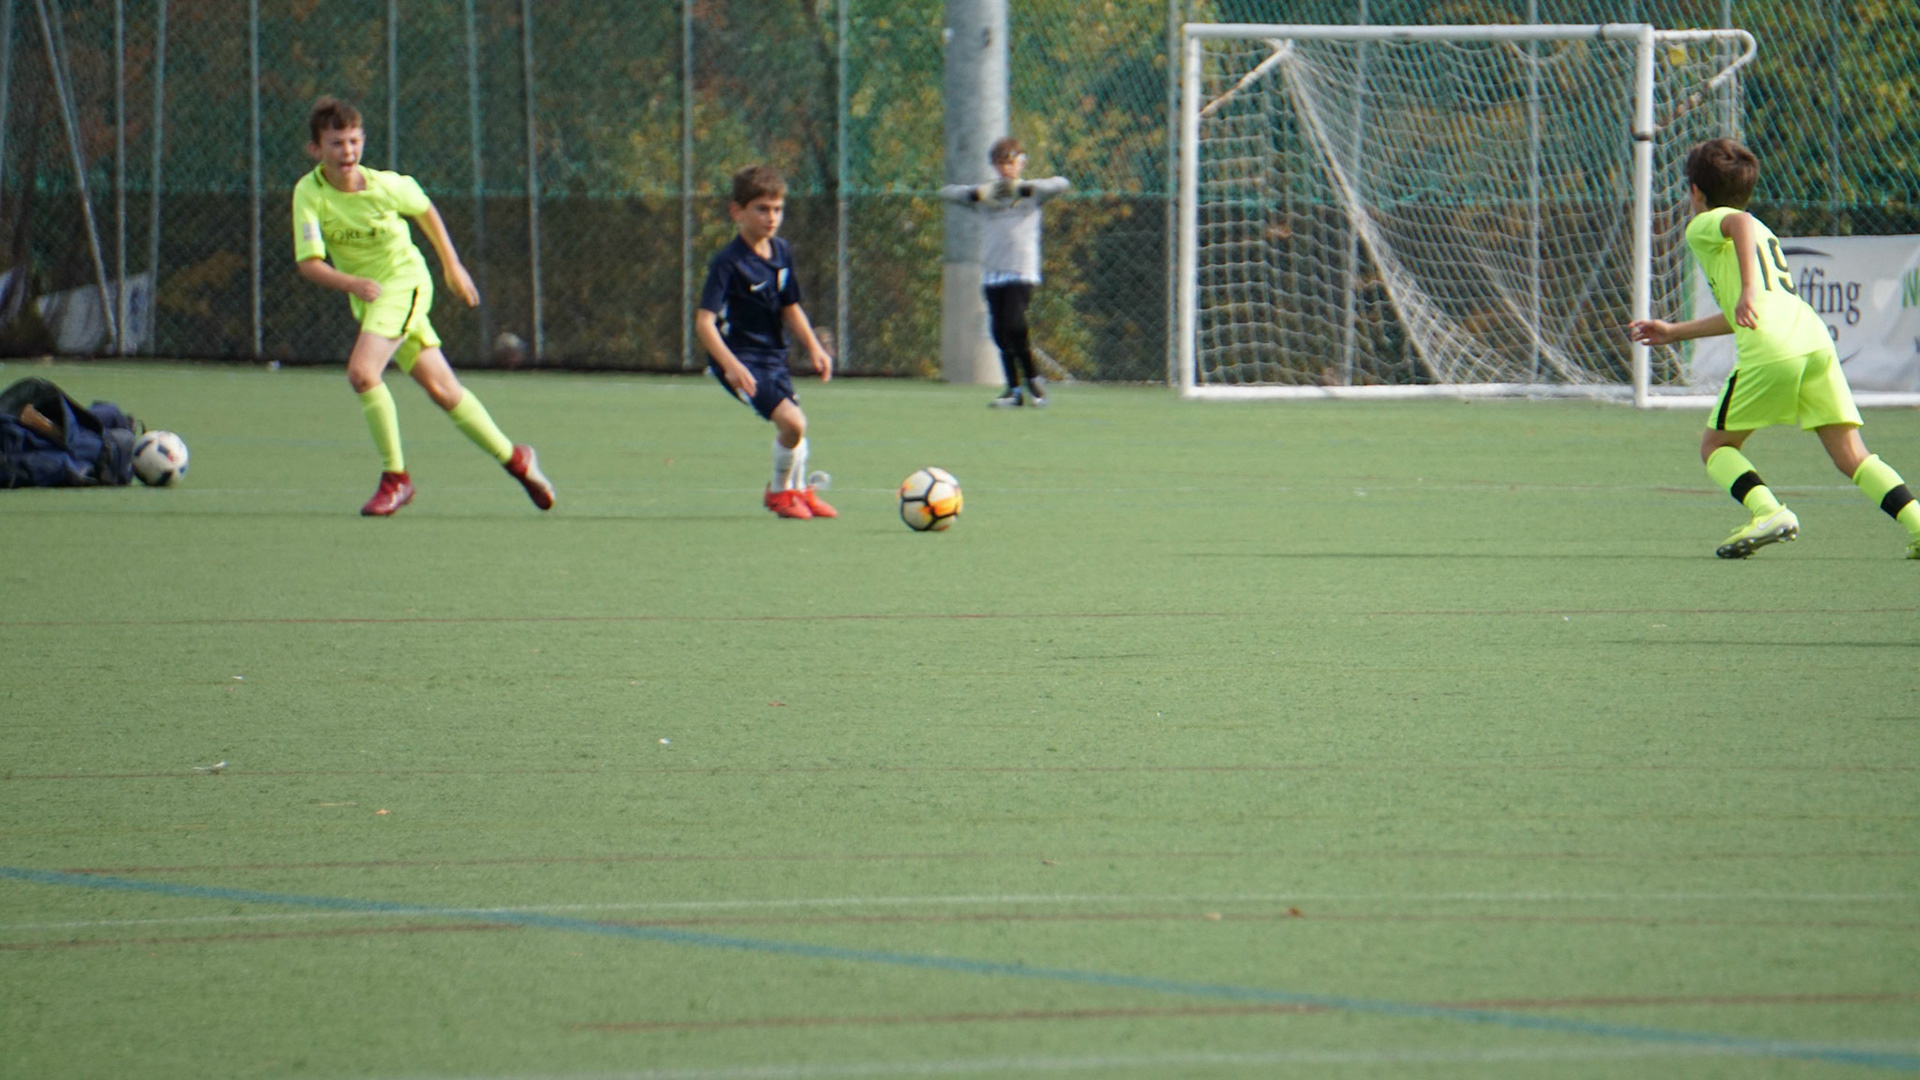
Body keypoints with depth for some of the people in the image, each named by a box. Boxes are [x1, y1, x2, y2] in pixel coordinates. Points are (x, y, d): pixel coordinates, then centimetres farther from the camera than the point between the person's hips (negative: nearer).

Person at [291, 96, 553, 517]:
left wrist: (452, 265, 14)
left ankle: (395, 478, -10)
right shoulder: (309, 194, -18)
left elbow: (424, 209, 5)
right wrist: (352, 283, -44)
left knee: (361, 371, -24)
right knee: (442, 390, 9)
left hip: (404, 280, -3)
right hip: (368, 295, 3)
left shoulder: (386, 186, -19)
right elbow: (308, 262, -27)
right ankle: (513, 457, 28)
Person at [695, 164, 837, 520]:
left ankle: (799, 490, 48)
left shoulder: (782, 251, 3)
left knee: (795, 422, 22)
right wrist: (731, 365, -38)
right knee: (791, 421, -20)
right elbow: (704, 322, -27)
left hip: (773, 356, 8)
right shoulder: (728, 263, -21)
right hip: (741, 360, -8)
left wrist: (814, 347, 3)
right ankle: (779, 491, 6)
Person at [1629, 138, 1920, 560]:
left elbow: (1741, 222, -15)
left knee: (1716, 446, 8)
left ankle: (1770, 512, -16)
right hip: (1816, 339, 7)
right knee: (1851, 455, 4)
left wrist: (1748, 289, -26)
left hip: (1771, 350, -7)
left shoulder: (1704, 225, 11)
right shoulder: (1764, 233, 36)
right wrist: (1674, 332, 53)